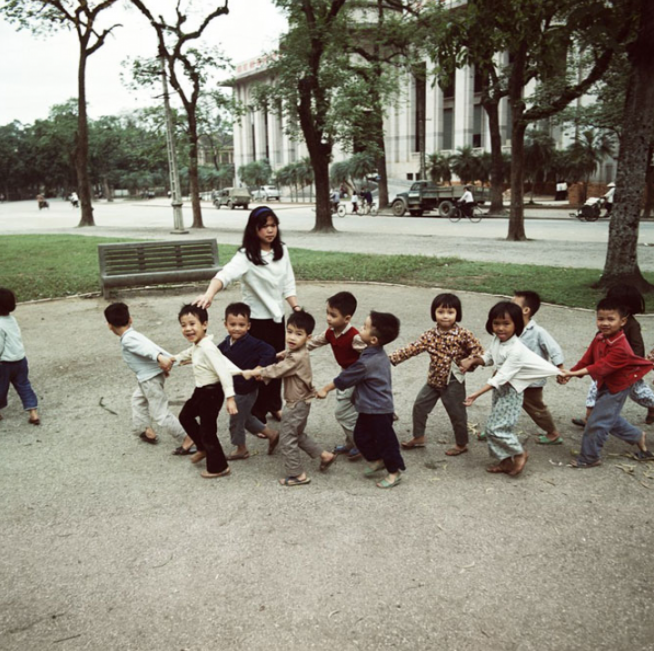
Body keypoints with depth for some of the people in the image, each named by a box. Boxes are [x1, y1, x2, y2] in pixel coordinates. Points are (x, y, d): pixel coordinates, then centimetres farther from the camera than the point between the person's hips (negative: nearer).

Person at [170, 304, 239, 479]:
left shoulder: (207, 348, -28)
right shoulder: (197, 345, 1)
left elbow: (223, 372, -33)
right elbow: (190, 352, 27)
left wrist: (230, 397, -38)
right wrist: (175, 358, 45)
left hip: (212, 392, -10)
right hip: (201, 391, 10)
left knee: (207, 430, 1)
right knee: (185, 416, 26)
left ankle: (218, 467, 19)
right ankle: (203, 448, 42)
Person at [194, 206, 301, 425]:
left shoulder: (282, 251, 0)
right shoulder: (246, 255, -19)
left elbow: (288, 283, 6)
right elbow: (225, 275, -36)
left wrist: (296, 308, -5)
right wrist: (208, 295, -54)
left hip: (278, 316, 6)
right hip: (256, 320, -6)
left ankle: (274, 405, 41)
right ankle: (257, 416, 21)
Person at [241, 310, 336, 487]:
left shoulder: (297, 357, -27)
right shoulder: (295, 353, 4)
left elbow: (276, 370, -24)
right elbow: (280, 366, 9)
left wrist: (252, 372, -15)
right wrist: (261, 372, -8)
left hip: (296, 404, -10)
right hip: (299, 402, 10)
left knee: (287, 439, 1)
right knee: (298, 435, 25)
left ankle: (297, 475, 11)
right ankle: (325, 455, 31)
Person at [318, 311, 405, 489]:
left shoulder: (367, 362, -28)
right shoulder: (379, 355, 1)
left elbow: (344, 379, -16)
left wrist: (325, 389, -4)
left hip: (378, 410, -9)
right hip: (369, 408, 9)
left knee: (385, 440, 4)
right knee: (361, 436, 18)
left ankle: (394, 472, 18)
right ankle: (376, 460, 34)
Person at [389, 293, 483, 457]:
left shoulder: (463, 335, -16)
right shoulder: (430, 335, -5)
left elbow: (478, 351, -7)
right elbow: (413, 348, -11)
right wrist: (392, 357, -19)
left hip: (453, 382, -5)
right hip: (433, 380, 5)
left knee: (457, 413, 7)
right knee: (419, 406, 12)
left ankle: (461, 444, 28)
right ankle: (418, 437, 31)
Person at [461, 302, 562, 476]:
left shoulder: (516, 350, -28)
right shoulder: (497, 340, -3)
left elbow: (501, 377, -30)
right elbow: (489, 357, 14)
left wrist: (476, 394, -33)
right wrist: (473, 361, -8)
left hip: (510, 391, -8)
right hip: (498, 389, 8)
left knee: (494, 428, -9)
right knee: (500, 426, 12)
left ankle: (520, 453, 12)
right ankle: (506, 460, 26)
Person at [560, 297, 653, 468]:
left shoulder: (620, 348, -32)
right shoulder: (599, 338, -5)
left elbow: (602, 366, -35)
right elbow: (587, 359, -4)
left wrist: (575, 373, -40)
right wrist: (571, 372, -17)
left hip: (617, 388, -9)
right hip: (605, 384, 9)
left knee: (597, 422, -4)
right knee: (610, 418, 23)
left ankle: (589, 458, 11)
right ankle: (638, 437, 42)